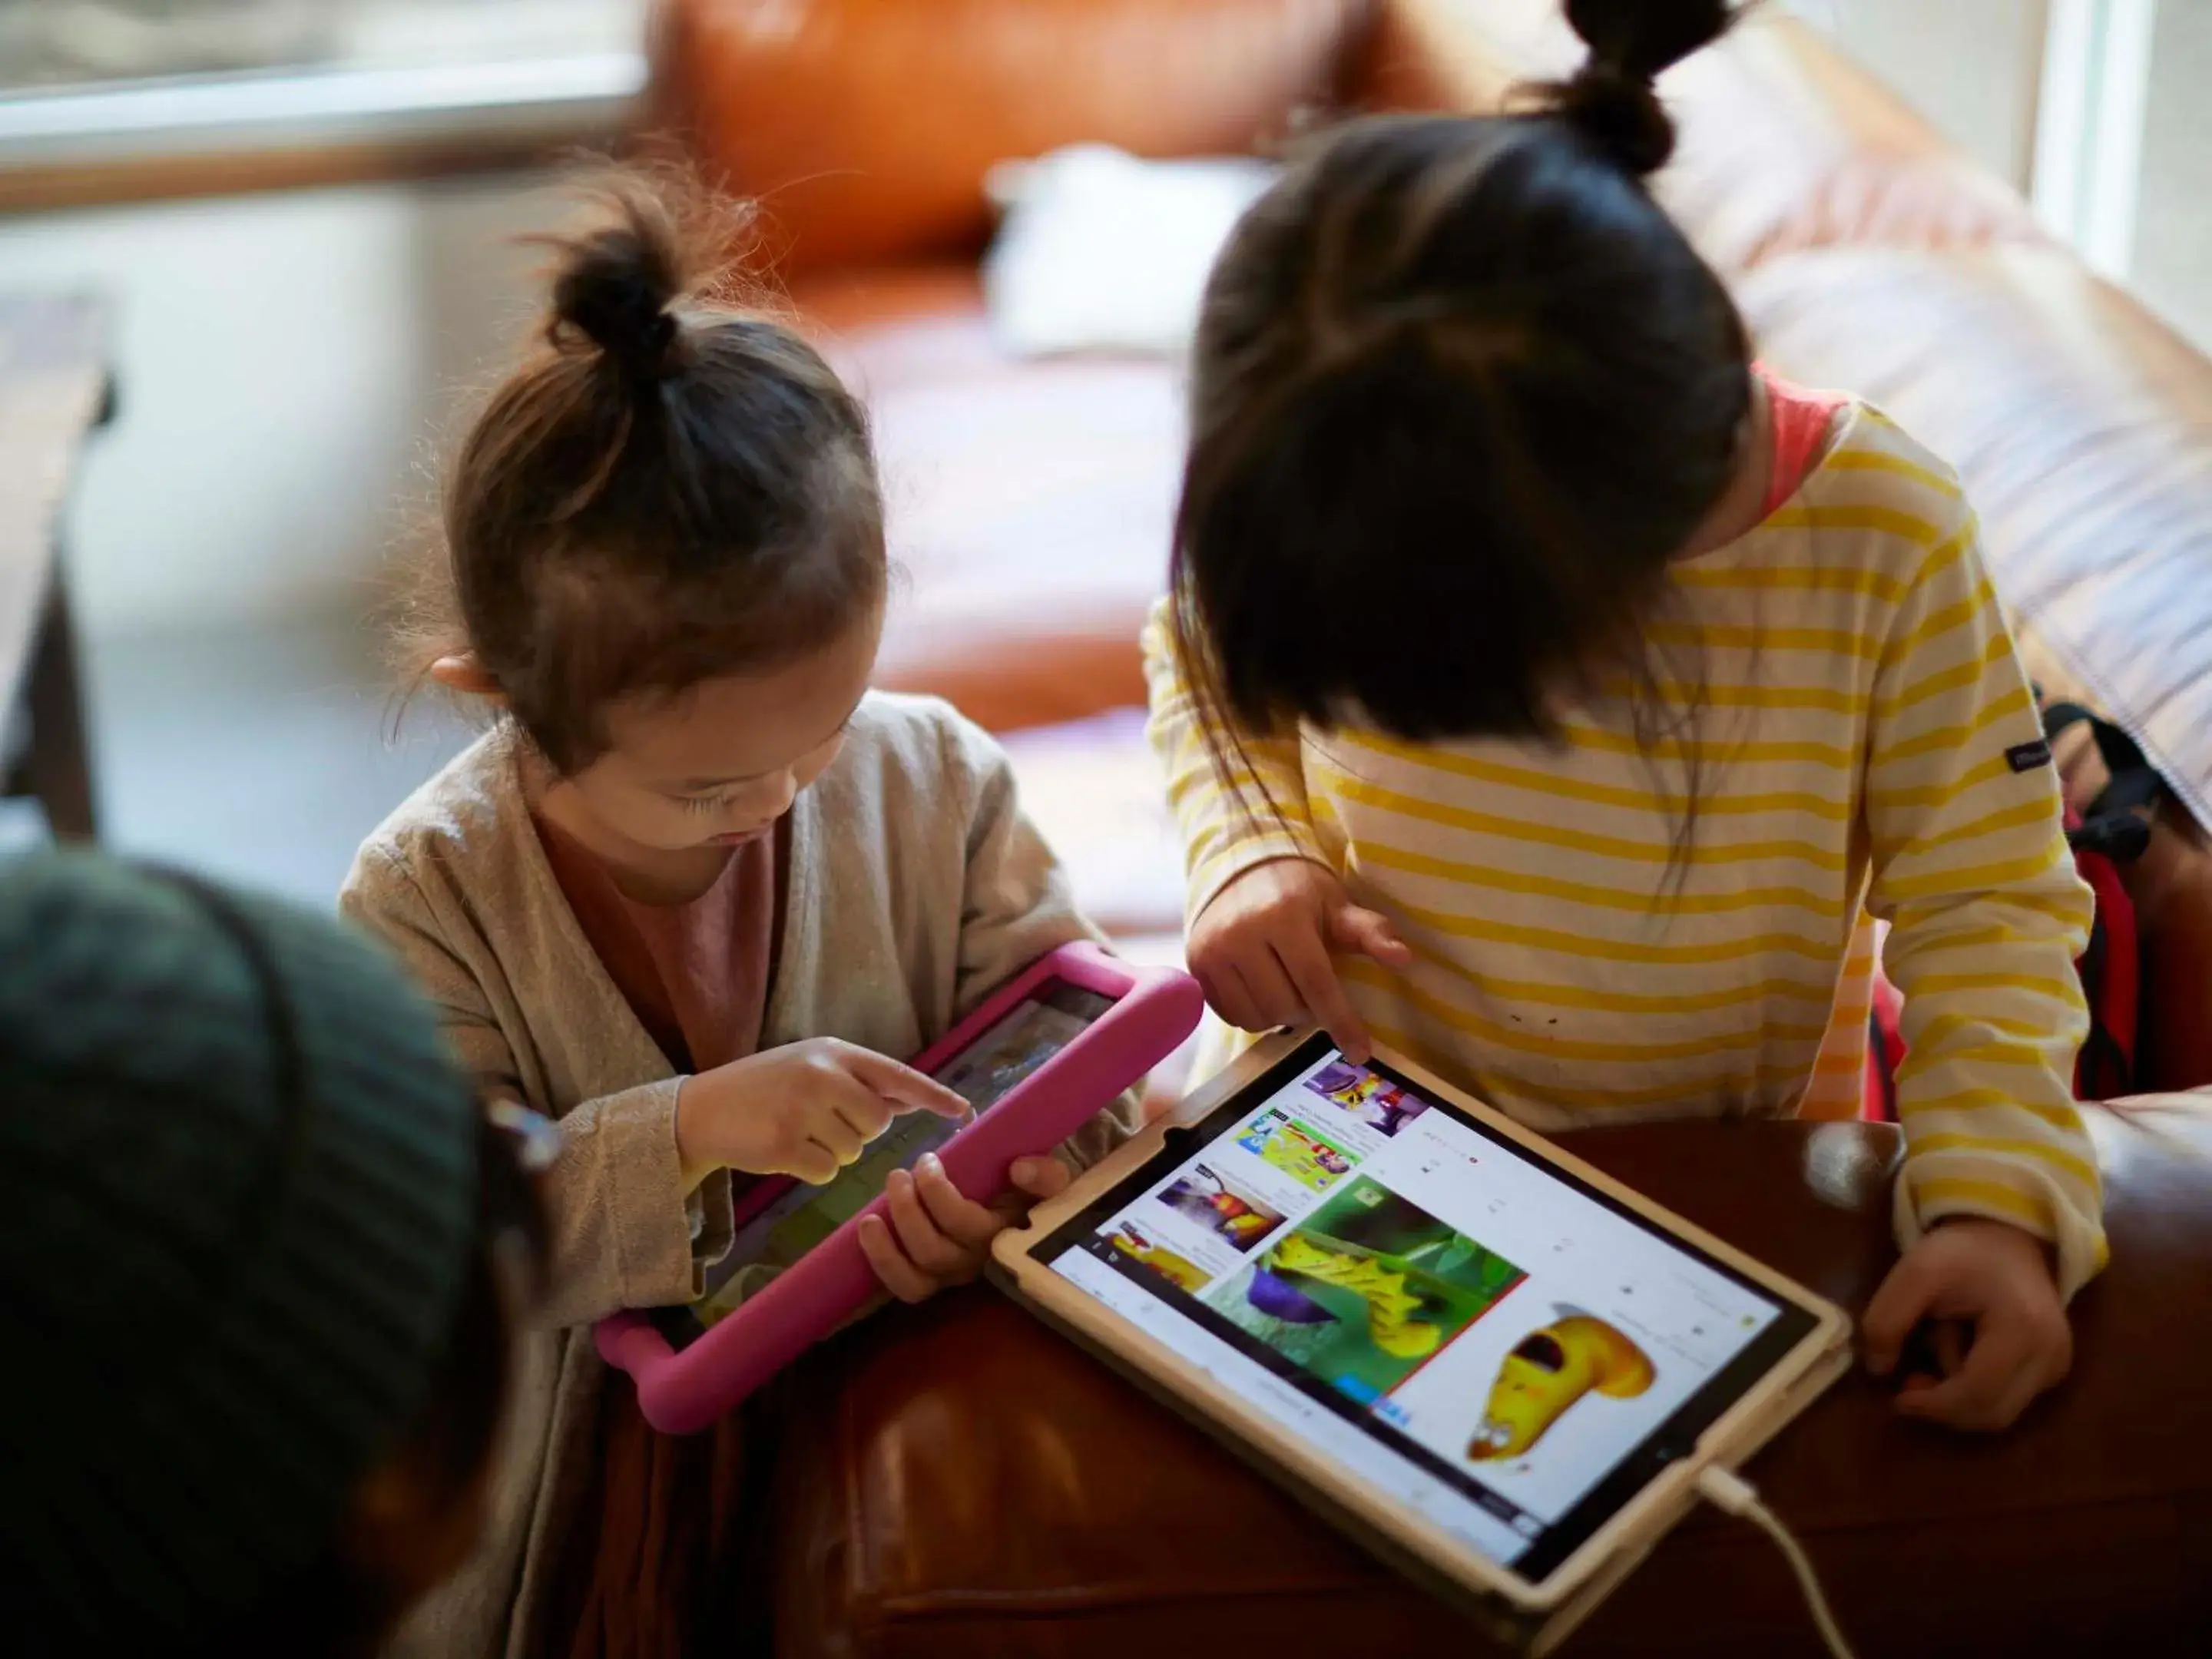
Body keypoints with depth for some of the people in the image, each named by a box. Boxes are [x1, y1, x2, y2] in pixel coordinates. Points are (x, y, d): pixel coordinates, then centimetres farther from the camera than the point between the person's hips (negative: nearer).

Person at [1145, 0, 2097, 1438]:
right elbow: (1203, 658, 2)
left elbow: (1988, 903, -14)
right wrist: (1250, 849, -16)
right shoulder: (1324, 503, -21)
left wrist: (1996, 1198, -27)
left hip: (1722, 1176, 1)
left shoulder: (1884, 533, -25)